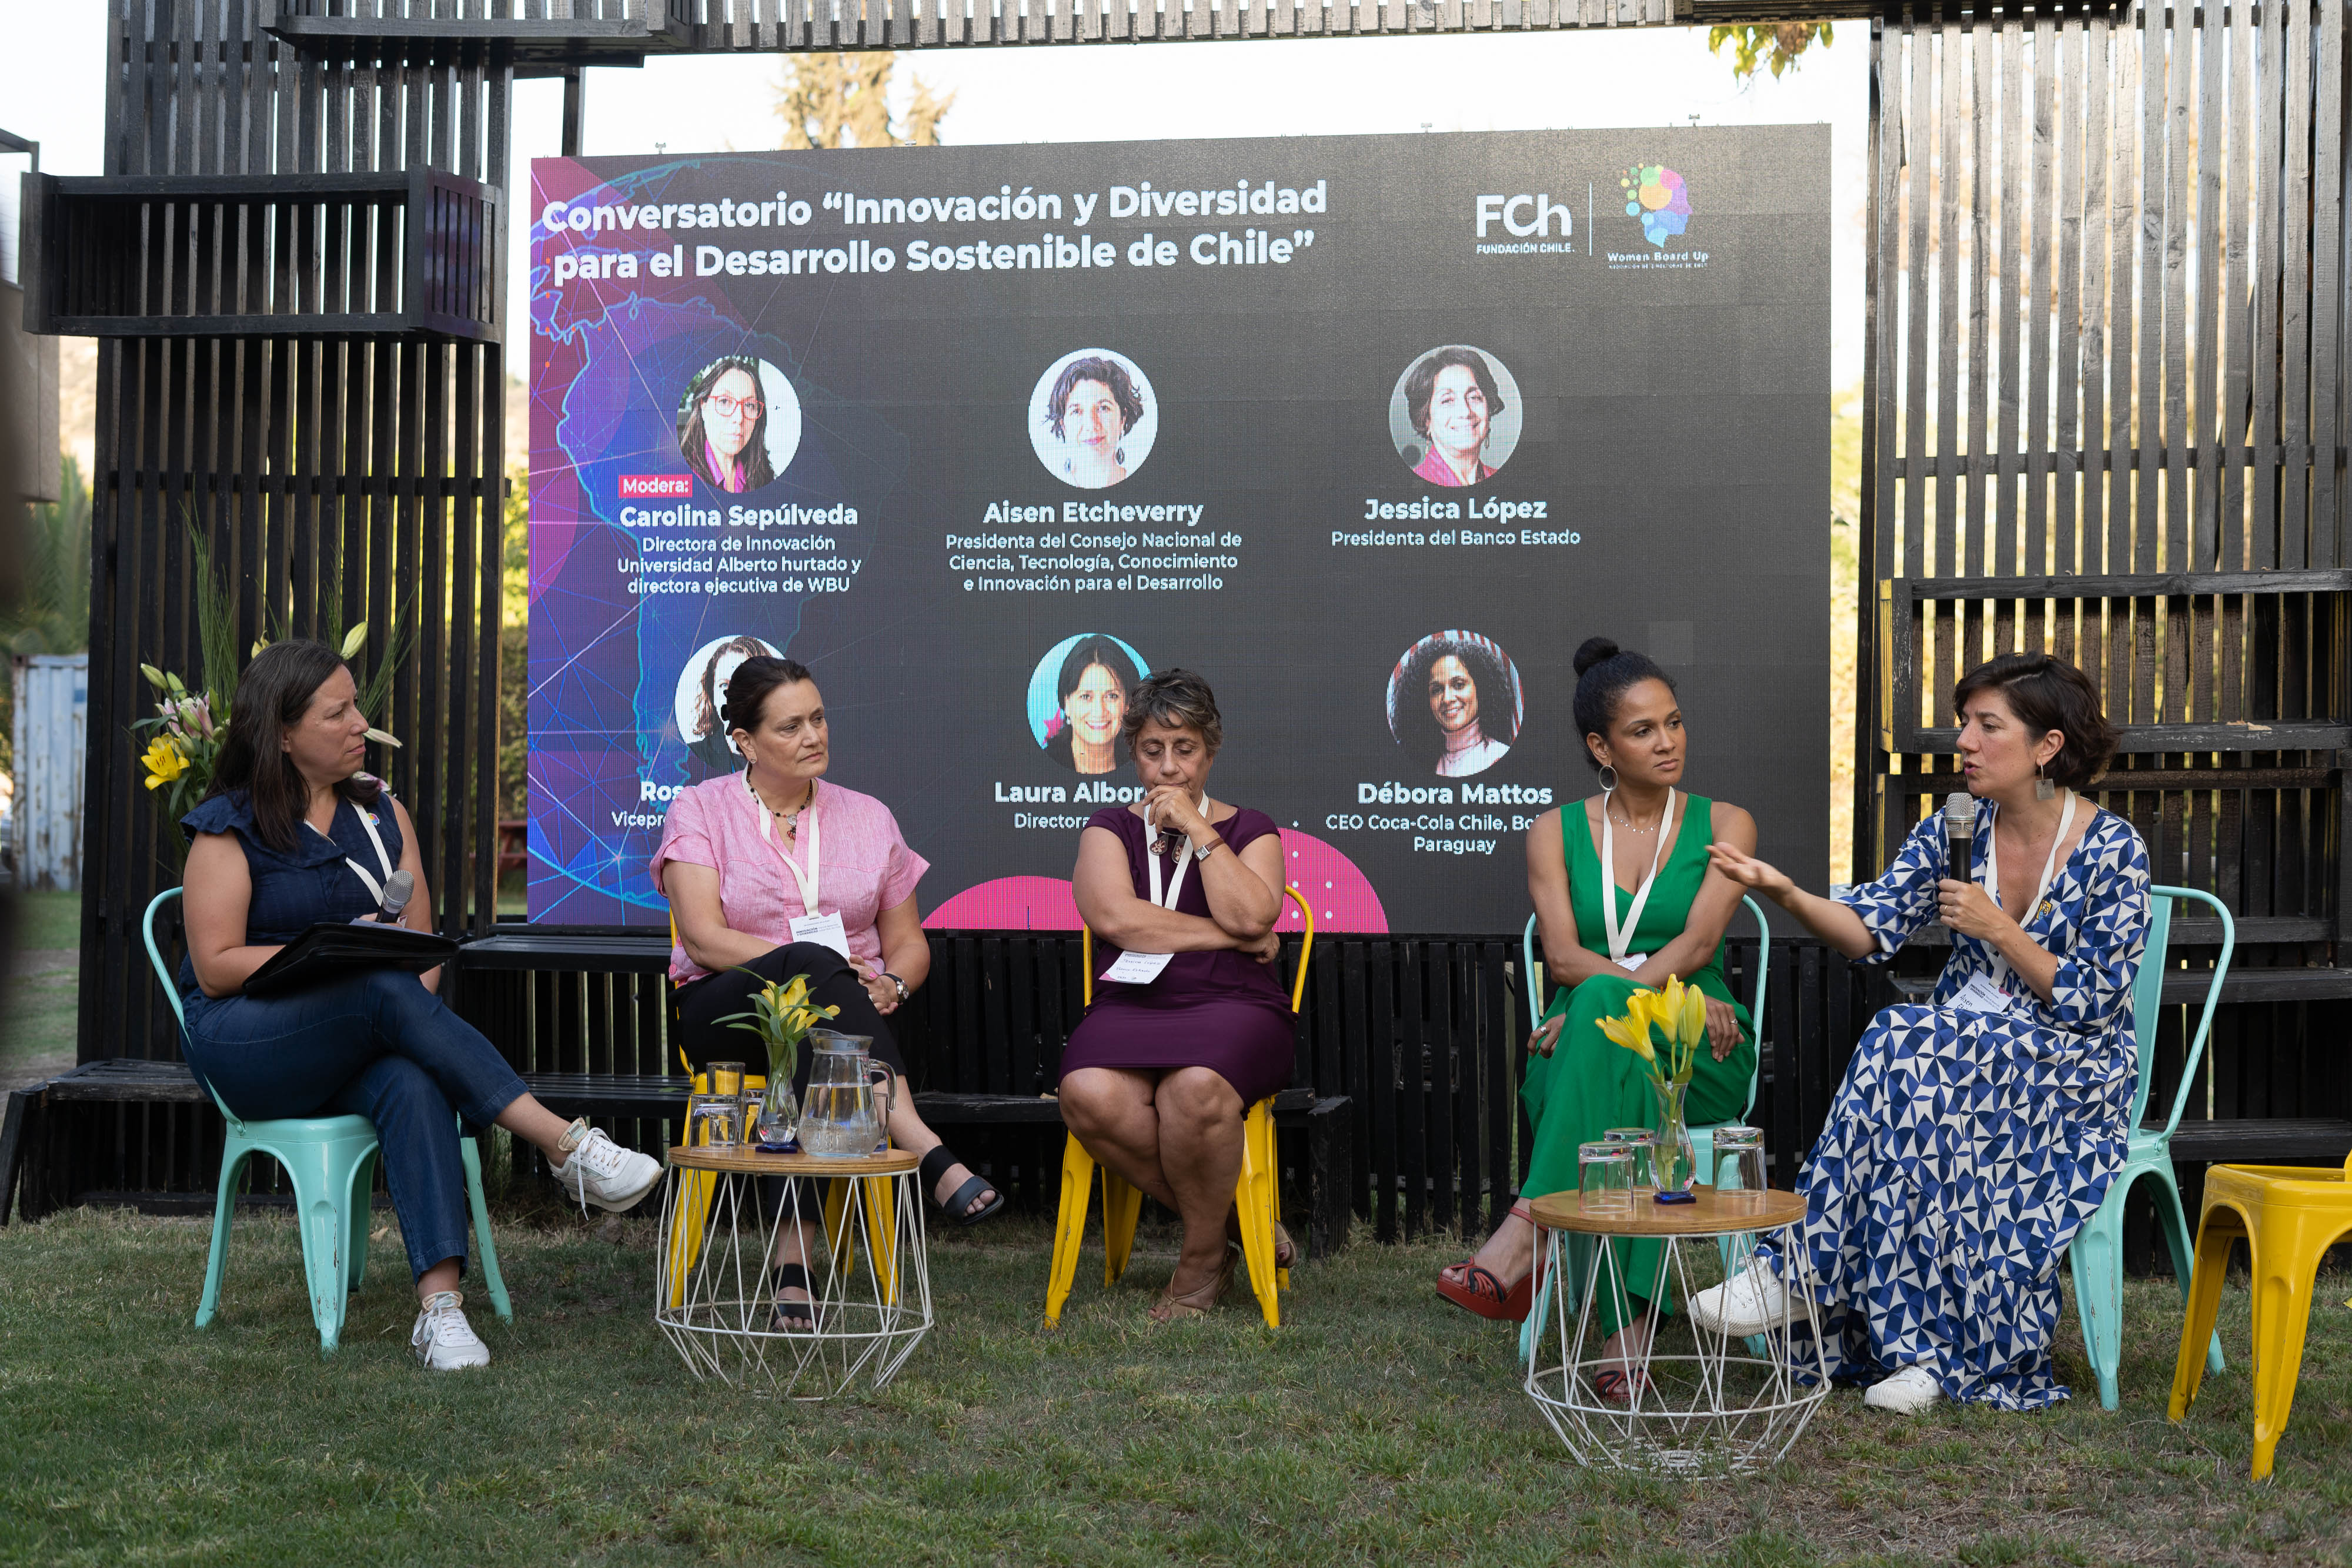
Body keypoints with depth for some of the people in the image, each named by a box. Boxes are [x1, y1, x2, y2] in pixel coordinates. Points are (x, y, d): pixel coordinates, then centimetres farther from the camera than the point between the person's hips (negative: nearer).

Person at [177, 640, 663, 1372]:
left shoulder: (383, 813, 15)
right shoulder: (229, 829, 1)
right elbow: (215, 968, -7)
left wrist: (415, 1000, -11)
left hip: (355, 1053, 4)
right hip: (245, 1049, -4)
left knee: (413, 1085, -34)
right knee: (386, 989, -35)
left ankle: (440, 1305, -47)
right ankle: (567, 1146, -40)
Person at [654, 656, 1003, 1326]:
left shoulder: (868, 817, 15)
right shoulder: (700, 810, 6)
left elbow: (909, 944, 18)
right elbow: (704, 939, -8)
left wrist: (890, 984, -9)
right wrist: (830, 969, -18)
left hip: (842, 1009, 3)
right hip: (725, 1012, -3)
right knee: (810, 965, -38)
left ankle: (793, 1255, -43)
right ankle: (929, 1155, -48)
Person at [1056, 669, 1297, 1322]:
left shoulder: (1250, 830, 15)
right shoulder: (1110, 828, 17)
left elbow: (1250, 915, -6)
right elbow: (1114, 916, -3)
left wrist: (1198, 827, -2)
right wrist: (1231, 938, -3)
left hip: (1233, 1008, -2)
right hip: (1131, 1008, 2)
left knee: (1198, 1088, -38)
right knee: (1089, 1095, -33)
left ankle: (1204, 1257, -11)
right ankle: (1233, 1222, -12)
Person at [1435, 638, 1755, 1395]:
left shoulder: (1724, 824, 10)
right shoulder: (1556, 833, 13)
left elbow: (1699, 941, -7)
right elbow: (1562, 956, -3)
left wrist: (1610, 997, -22)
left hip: (1699, 1060, -1)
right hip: (1587, 1052, 1)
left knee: (1601, 1007, -38)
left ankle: (1525, 1234, -48)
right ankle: (1632, 1318, -47)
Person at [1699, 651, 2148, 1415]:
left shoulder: (2112, 850, -7)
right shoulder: (1954, 833, 6)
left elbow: (2093, 1002, -9)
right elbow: (1872, 929, -5)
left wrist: (1999, 929, -17)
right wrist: (1785, 892, -22)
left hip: (2073, 1074, -4)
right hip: (1958, 1056, 4)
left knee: (1905, 1047, -32)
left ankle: (1795, 1272, -29)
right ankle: (1921, 1349, -28)